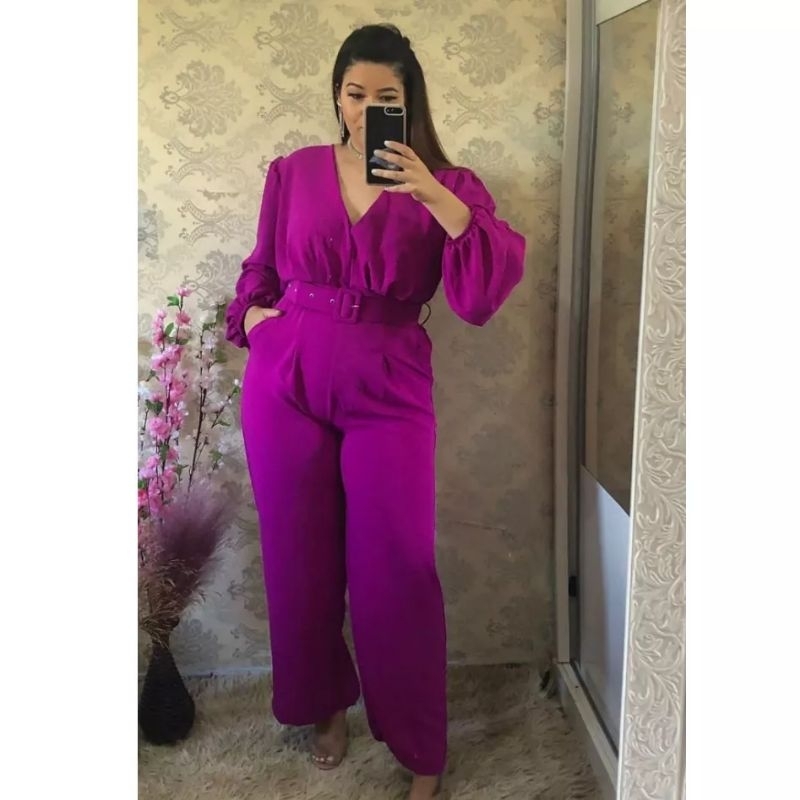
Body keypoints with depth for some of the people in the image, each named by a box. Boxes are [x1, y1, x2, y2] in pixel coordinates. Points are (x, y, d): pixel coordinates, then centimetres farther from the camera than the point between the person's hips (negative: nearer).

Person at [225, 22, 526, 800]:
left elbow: (494, 284, -17)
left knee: (398, 568, -1)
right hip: (283, 385, 3)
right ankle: (327, 703, 37)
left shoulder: (443, 185, -1)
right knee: (300, 558, 11)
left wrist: (435, 198, -26)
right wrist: (250, 316, 0)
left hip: (387, 394, -2)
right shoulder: (292, 173, 6)